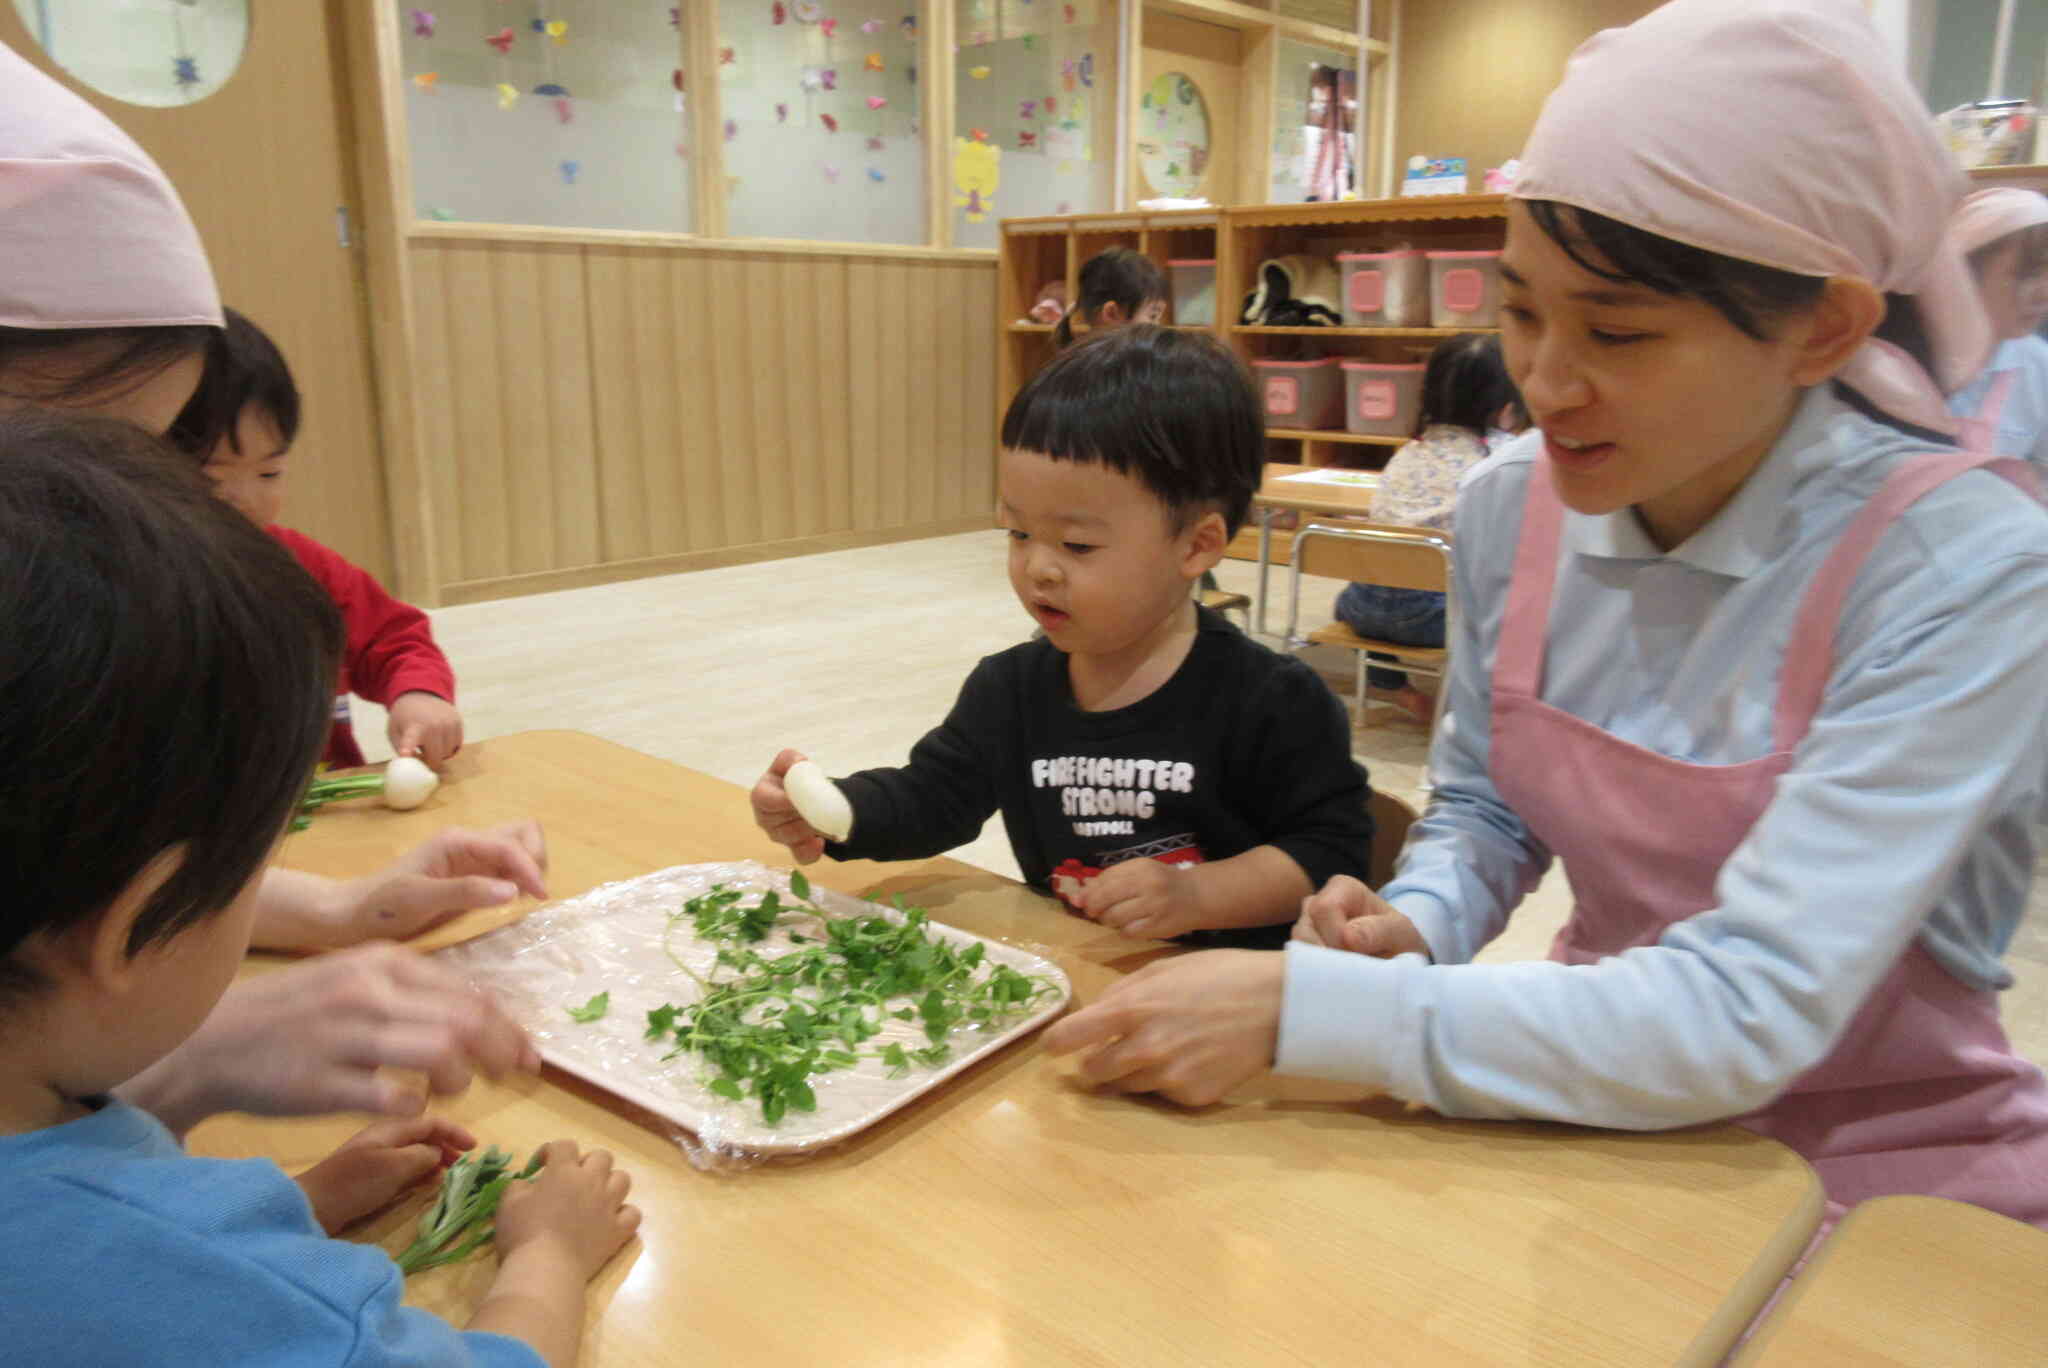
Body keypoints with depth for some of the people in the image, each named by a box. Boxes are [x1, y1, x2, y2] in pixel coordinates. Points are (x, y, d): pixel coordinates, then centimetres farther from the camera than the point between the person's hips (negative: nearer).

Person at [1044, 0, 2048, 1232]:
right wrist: (1412, 927, -14)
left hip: (1879, 1169, -3)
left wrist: (1301, 1009, -31)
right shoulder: (1510, 507, -7)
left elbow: (1745, 1017, -28)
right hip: (1604, 1104, 4)